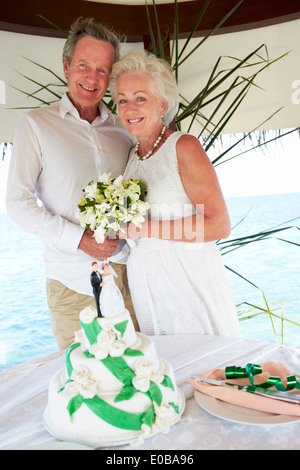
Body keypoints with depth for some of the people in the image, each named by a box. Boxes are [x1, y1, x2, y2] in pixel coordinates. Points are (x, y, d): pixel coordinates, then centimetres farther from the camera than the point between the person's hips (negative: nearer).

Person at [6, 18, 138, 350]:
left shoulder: (123, 129, 12)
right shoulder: (36, 124, 2)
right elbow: (18, 202, -4)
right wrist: (79, 239, -13)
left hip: (128, 270, 3)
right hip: (72, 280, -2)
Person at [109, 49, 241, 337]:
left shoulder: (183, 146, -9)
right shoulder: (131, 156, 10)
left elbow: (219, 225, -17)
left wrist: (144, 228, -17)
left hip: (191, 279, -5)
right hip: (145, 285, 6)